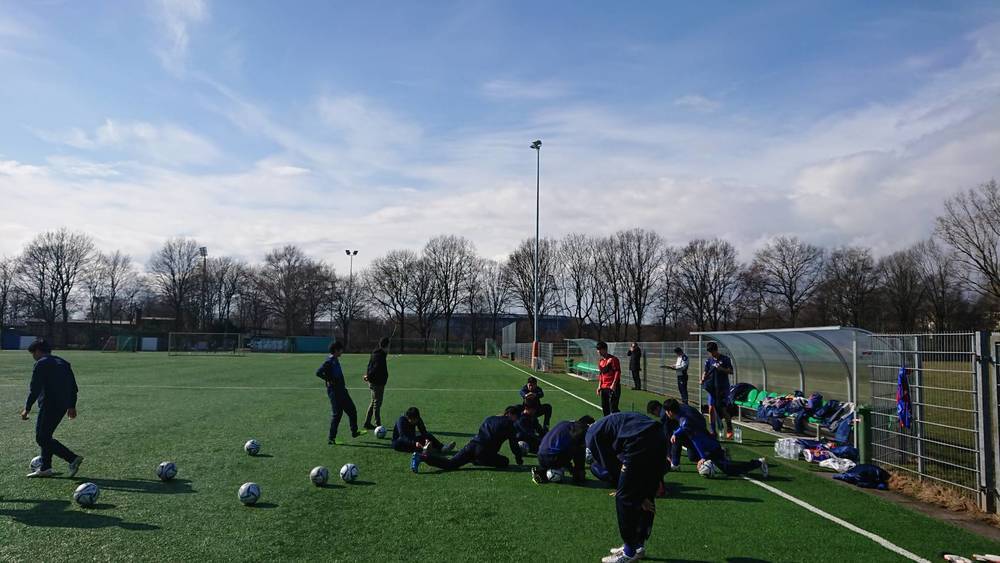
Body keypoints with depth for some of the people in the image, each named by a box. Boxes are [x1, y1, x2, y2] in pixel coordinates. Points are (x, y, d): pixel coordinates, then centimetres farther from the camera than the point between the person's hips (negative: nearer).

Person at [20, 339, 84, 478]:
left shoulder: (41, 364, -7)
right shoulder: (63, 363, 18)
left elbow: (34, 389, -14)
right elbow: (74, 387, 18)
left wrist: (27, 408, -7)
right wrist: (72, 406, 23)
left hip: (49, 406, -9)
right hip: (62, 407, 9)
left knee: (42, 438, -5)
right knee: (46, 436, 19)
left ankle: (73, 458, -15)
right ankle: (45, 468, 23)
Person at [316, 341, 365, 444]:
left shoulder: (336, 360, 12)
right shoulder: (329, 361, -16)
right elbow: (318, 373, -24)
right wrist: (329, 380, -18)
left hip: (341, 390, 10)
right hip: (334, 392, -10)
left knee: (352, 410, 15)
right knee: (337, 414, -6)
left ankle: (354, 432, 26)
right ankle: (331, 438, 2)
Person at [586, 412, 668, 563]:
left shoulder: (592, 436, 9)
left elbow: (612, 466, 5)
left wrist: (639, 498, 11)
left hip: (640, 443, -9)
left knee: (624, 498, 5)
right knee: (647, 499, 20)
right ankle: (638, 546, 31)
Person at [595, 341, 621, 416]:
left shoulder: (613, 359, -9)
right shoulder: (600, 361, 15)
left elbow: (617, 372, -13)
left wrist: (613, 385, -19)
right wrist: (599, 386, 14)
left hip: (612, 387, -8)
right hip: (603, 388, 8)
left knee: (613, 408, -11)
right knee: (604, 407, 11)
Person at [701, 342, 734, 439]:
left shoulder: (725, 359, 0)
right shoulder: (708, 361, 7)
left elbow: (730, 371, -2)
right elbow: (705, 372, 3)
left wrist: (722, 369, -19)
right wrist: (703, 379, -16)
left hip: (723, 388, -3)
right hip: (712, 387, 3)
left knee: (723, 409, -4)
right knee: (711, 409, -2)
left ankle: (729, 430, 16)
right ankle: (713, 431, 8)